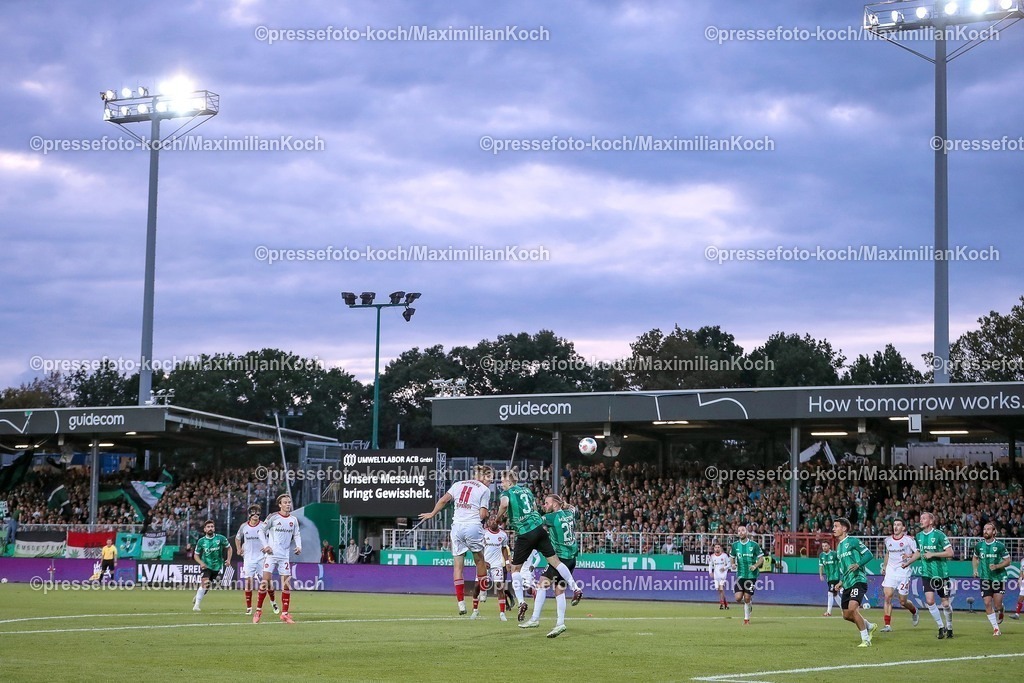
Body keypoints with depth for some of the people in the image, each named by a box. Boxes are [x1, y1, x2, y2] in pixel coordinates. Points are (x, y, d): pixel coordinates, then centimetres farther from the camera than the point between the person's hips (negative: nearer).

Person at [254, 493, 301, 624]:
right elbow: (262, 531, 1)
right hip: (271, 554, -4)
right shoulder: (273, 517, -4)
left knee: (286, 583, 1)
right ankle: (258, 611, 2)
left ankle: (284, 614, 7)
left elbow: (297, 535, 14)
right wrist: (265, 546, -10)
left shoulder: (293, 520, 8)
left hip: (285, 556, 4)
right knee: (265, 581, -9)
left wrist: (299, 546, -4)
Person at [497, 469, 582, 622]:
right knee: (554, 560, 8)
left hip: (525, 534, -5)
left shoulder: (507, 493, 0)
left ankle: (521, 602, -4)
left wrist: (497, 519, -7)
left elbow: (504, 504, -22)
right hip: (539, 528, 5)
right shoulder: (527, 490, 18)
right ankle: (576, 588, 3)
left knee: (515, 568, 6)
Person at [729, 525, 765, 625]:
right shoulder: (735, 545, 4)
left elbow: (761, 559, 0)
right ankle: (749, 603, 27)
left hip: (751, 575, -3)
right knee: (738, 598, -8)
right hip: (740, 575, 3)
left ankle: (746, 619, 13)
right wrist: (733, 564, -5)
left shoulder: (754, 545, -4)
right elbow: (732, 558, 16)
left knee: (747, 598, -4)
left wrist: (755, 566, -17)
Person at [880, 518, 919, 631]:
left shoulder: (908, 540, -6)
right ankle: (887, 625, -14)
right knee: (887, 596, -14)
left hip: (903, 572, -4)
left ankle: (914, 612, 38)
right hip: (890, 571, 4)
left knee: (903, 602, 3)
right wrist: (884, 566, 19)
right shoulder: (888, 540, 9)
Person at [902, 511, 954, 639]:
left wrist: (933, 554, -17)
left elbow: (950, 553, -13)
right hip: (927, 573, 4)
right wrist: (908, 562, 10)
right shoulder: (919, 536, 7)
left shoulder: (939, 535, -10)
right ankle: (941, 627, 6)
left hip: (941, 573, -4)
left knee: (945, 603, 2)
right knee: (929, 601, -9)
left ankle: (949, 627, 23)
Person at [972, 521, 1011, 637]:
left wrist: (997, 566, -17)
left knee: (997, 606, -5)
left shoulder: (1000, 545, -6)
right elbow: (975, 558, 22)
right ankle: (995, 628, 3)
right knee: (987, 603, -7)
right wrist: (975, 569, 8)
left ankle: (1000, 613, 33)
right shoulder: (979, 545, 4)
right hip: (985, 578, 3)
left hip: (998, 577, -3)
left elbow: (1007, 561, -2)